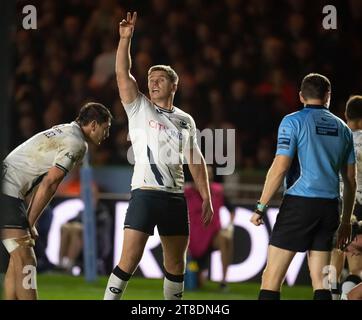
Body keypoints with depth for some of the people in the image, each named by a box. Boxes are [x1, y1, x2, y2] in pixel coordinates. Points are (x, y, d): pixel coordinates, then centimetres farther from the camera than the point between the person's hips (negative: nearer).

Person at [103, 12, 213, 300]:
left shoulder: (185, 121, 15)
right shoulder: (139, 109, 5)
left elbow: (195, 160, 17)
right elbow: (123, 74, -8)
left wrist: (206, 197, 12)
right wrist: (125, 38, -18)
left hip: (176, 196, 4)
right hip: (145, 193, -4)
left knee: (176, 263, 9)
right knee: (129, 260, -14)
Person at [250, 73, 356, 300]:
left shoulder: (293, 121, -1)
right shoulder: (342, 128, 14)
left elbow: (280, 168, -10)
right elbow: (350, 179, 15)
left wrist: (261, 207, -6)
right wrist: (346, 221, 22)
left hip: (299, 204, -5)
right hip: (330, 207, 5)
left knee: (271, 278, -4)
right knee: (321, 282, 7)